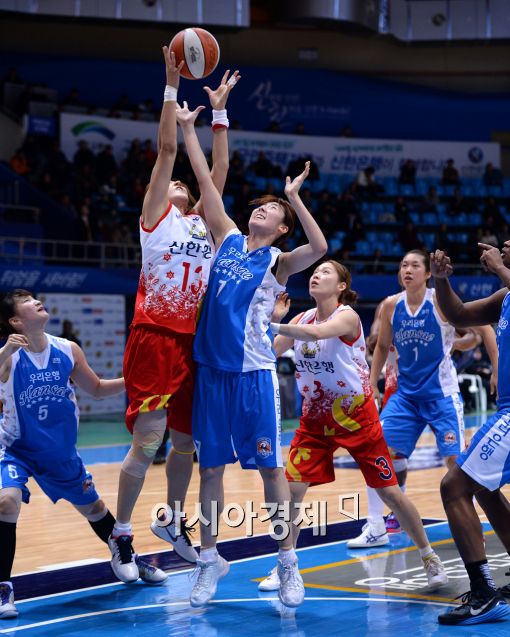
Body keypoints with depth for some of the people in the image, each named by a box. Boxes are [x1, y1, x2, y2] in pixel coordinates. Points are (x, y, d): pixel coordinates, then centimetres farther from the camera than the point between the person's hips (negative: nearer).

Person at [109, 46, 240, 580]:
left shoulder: (201, 221, 18)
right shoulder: (155, 215, 3)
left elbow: (220, 169, 17)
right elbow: (166, 149, -4)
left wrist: (219, 110, 17)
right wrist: (171, 87, -5)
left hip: (193, 341, 6)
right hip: (154, 339, -6)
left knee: (185, 440, 14)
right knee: (147, 442, -8)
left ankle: (172, 521, 32)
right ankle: (121, 534, 3)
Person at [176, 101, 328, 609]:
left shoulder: (278, 261, 0)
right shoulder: (228, 238, 10)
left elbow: (319, 248, -21)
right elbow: (206, 180, 7)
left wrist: (295, 198, -18)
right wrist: (188, 129, 4)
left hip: (253, 372, -3)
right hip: (211, 369, 4)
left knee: (269, 466, -1)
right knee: (210, 468, 7)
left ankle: (287, 562, 9)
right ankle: (209, 560, 18)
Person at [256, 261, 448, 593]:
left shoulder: (347, 316, -17)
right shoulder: (303, 318, 3)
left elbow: (316, 333, -37)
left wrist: (272, 325, -42)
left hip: (356, 416, -5)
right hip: (315, 417, 5)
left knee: (389, 490, 0)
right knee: (292, 488, -6)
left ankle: (429, 556, 17)